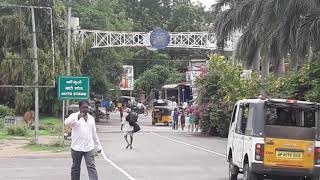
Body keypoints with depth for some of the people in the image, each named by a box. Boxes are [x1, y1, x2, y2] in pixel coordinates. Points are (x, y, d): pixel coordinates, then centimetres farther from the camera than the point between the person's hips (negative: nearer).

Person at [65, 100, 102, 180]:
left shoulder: (91, 118, 12)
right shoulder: (74, 116, -3)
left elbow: (94, 133, 19)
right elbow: (67, 123, -25)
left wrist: (98, 146, 18)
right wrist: (77, 117, -40)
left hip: (89, 147, 2)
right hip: (77, 147, -2)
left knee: (91, 166, -7)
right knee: (75, 167, 10)